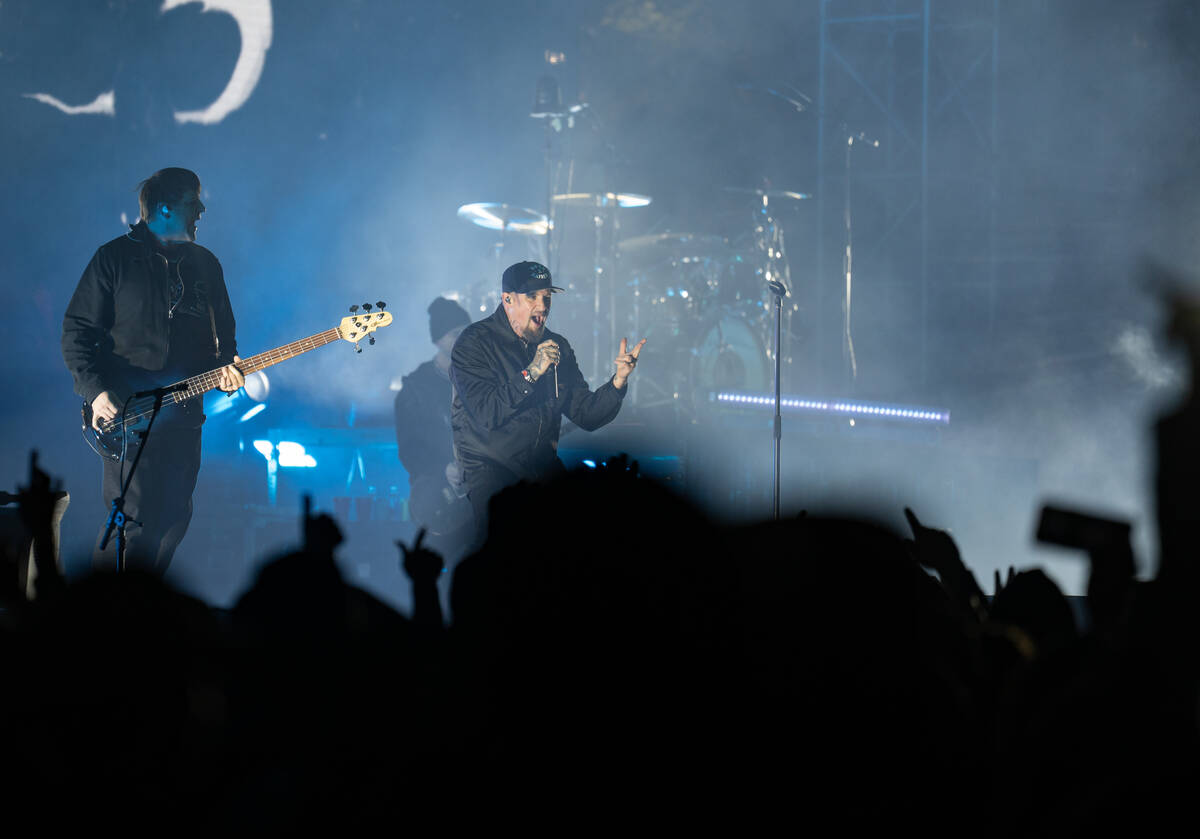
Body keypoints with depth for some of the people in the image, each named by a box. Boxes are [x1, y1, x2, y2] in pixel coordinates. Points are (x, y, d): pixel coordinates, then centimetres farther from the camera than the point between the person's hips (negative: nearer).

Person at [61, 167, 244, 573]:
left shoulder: (205, 264, 15)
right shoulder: (116, 257, -2)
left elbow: (223, 331, 21)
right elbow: (77, 330, -3)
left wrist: (226, 365, -2)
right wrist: (97, 391, -15)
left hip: (183, 413, 6)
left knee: (174, 517, 5)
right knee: (134, 519, -13)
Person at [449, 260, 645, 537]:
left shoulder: (557, 346, 12)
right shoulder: (475, 343, -5)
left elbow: (586, 415, 8)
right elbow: (486, 415, -17)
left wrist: (618, 381, -8)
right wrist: (531, 374, -22)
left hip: (543, 465, 6)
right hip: (489, 465, -5)